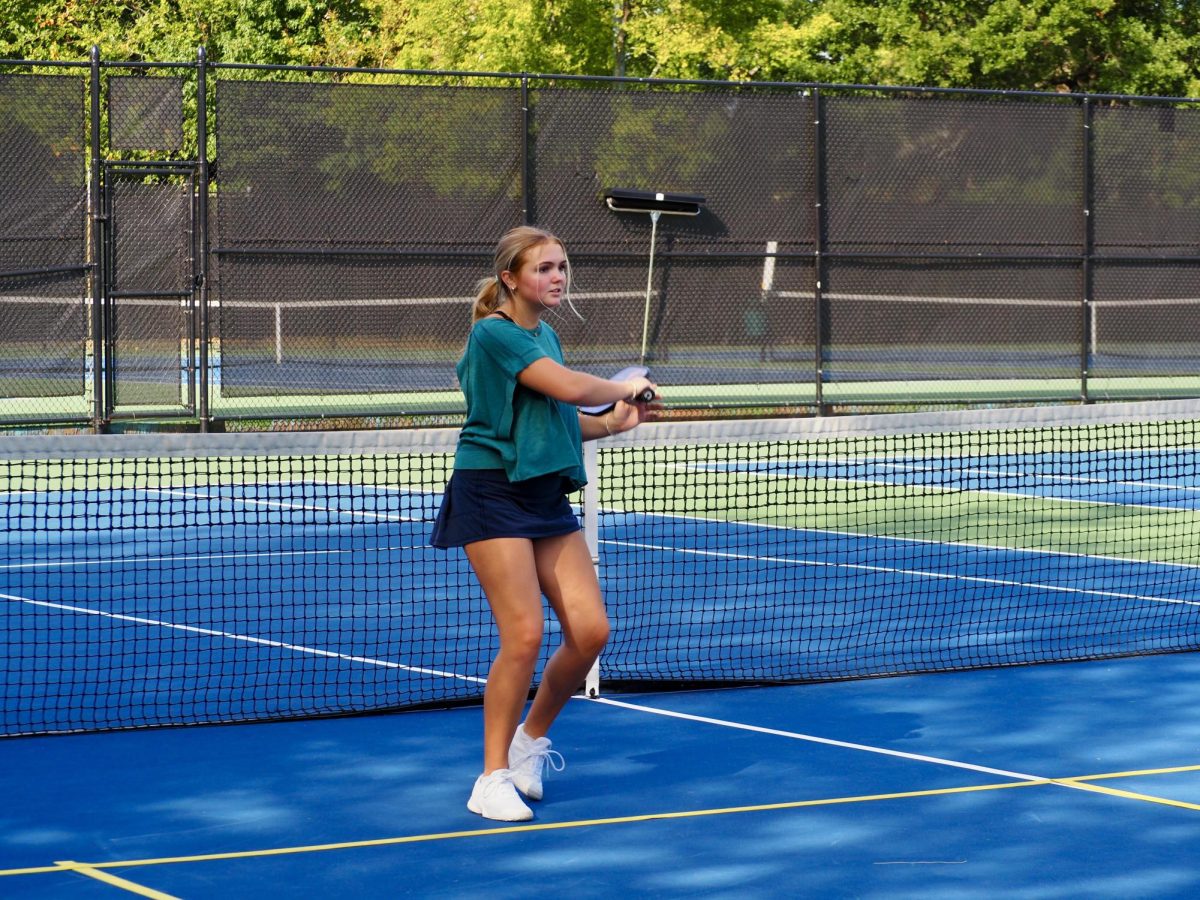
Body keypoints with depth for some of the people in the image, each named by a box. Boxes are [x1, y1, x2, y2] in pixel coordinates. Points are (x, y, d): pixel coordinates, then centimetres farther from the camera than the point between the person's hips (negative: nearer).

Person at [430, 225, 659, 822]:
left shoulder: (545, 336, 15)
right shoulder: (494, 333, -13)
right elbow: (570, 387, -21)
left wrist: (612, 423, 6)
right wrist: (624, 388, -3)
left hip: (547, 497, 8)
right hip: (492, 493, -8)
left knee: (589, 630, -2)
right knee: (524, 635, -15)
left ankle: (531, 739, 21)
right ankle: (493, 779, -2)